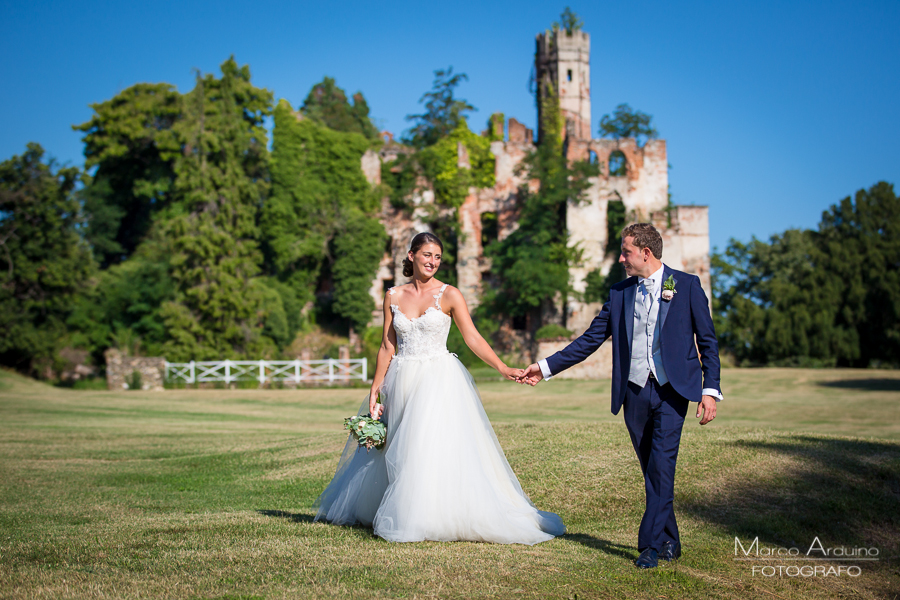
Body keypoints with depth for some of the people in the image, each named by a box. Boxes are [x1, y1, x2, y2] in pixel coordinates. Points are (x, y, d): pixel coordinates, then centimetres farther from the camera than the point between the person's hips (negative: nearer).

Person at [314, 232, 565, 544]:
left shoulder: (449, 295, -2)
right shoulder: (393, 296, 7)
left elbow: (473, 338, -7)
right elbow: (387, 347, 9)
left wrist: (503, 369, -18)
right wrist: (375, 390, 7)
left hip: (439, 380, -3)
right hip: (403, 381, 3)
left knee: (437, 446, -12)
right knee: (397, 452, 8)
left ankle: (433, 518, -4)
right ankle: (401, 516, 23)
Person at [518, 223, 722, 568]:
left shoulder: (686, 286, 2)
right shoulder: (620, 293, 12)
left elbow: (707, 341, 2)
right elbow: (590, 340, 13)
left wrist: (711, 389, -7)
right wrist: (546, 368, 8)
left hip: (671, 390, -4)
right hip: (635, 393, 4)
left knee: (661, 465, -14)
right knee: (653, 471, 8)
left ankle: (650, 545, -11)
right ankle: (670, 542, 21)